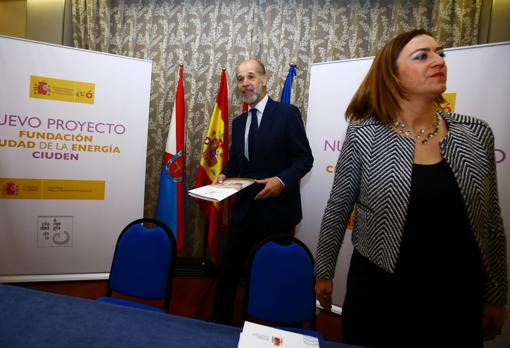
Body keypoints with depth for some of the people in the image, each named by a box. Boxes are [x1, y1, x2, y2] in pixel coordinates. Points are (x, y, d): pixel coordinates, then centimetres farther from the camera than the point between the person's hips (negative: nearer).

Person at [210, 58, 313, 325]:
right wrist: (224, 174, -4)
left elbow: (304, 159, -9)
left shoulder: (287, 113, -8)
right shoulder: (238, 122, 11)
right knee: (229, 267, 11)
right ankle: (220, 321, 32)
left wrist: (282, 179, -25)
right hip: (245, 207, 5)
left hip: (277, 208, -4)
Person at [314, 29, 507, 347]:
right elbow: (338, 210, -6)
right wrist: (324, 272, 0)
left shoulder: (476, 135, -3)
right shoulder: (364, 134, -13)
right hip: (379, 292, -2)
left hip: (458, 297, 3)